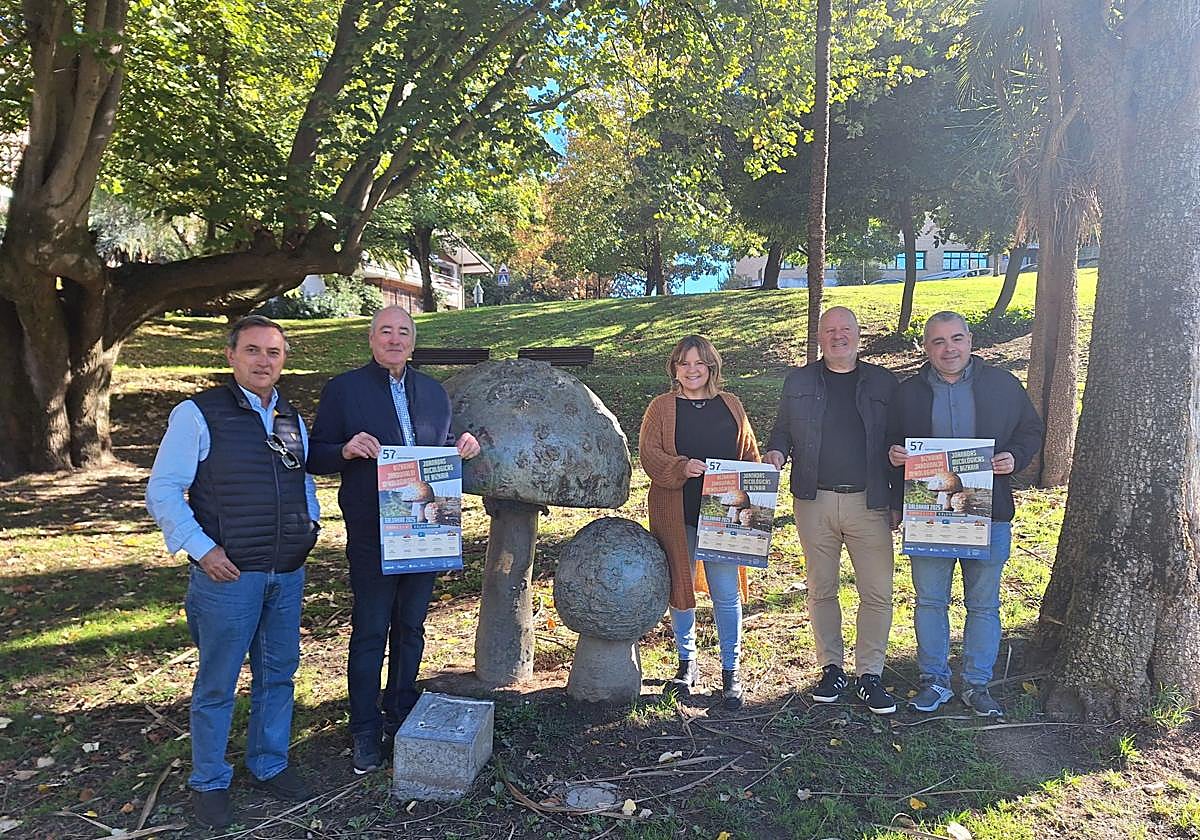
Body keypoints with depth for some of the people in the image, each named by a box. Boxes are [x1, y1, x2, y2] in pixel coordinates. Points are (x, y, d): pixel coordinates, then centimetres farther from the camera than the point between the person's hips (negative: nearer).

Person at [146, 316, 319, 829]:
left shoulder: (292, 420, 9)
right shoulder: (197, 415, -8)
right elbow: (162, 493, -8)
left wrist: (309, 524, 6)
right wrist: (202, 549, -15)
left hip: (288, 574, 5)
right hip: (228, 574, -5)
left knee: (278, 675, 16)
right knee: (217, 685, 8)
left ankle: (270, 765, 35)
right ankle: (209, 783, 27)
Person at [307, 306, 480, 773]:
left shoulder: (434, 391, 12)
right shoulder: (343, 389, -2)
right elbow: (315, 457, -2)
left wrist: (464, 447, -3)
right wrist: (346, 450, -22)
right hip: (371, 535, -4)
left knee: (411, 627, 16)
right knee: (370, 633, 4)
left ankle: (401, 717, 33)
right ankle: (366, 732, 19)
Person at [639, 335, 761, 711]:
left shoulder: (730, 405, 10)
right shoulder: (662, 407, 4)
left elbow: (750, 455, 12)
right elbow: (648, 453, -5)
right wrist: (682, 468, -22)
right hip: (677, 514, 0)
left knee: (726, 593, 0)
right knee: (680, 587, 11)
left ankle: (730, 672, 14)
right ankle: (686, 663, 29)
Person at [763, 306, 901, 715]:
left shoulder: (882, 382, 8)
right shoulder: (799, 382, 9)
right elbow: (781, 431, 13)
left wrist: (898, 501, 3)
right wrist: (775, 453, -10)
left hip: (869, 502, 0)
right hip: (814, 501, 1)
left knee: (878, 592, -1)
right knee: (821, 590, 9)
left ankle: (869, 674, 14)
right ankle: (831, 668, 23)